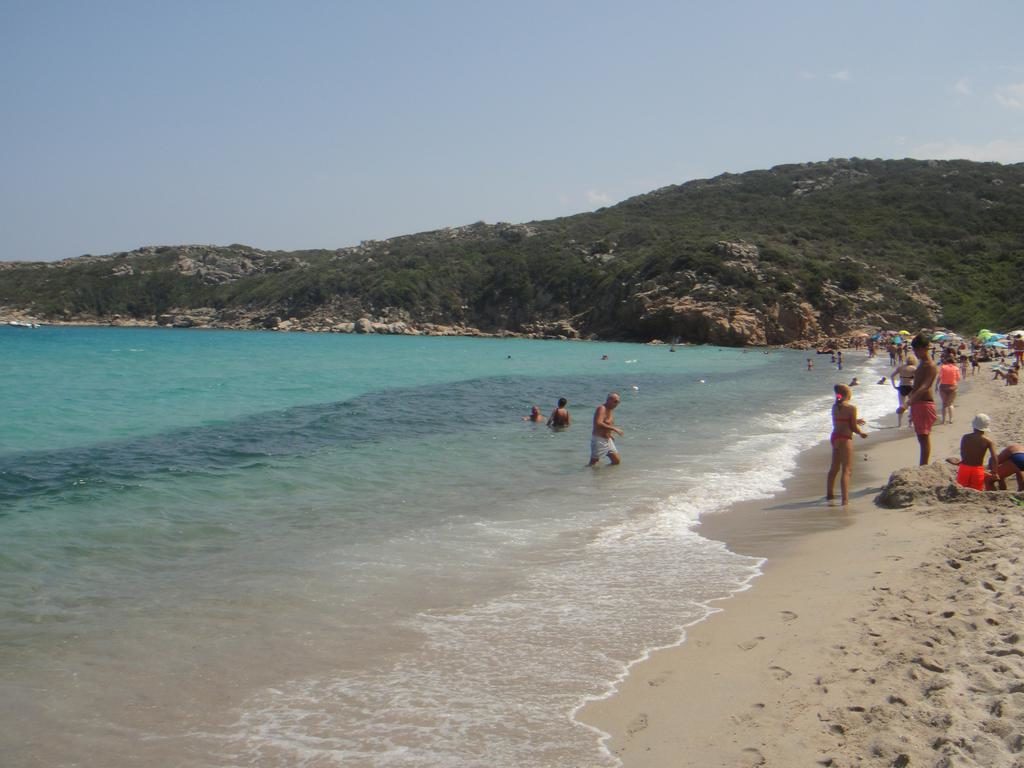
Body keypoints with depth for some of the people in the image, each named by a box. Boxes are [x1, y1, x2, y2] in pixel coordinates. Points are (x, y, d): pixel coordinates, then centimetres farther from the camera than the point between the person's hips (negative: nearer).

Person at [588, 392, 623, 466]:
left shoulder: (609, 410, 12)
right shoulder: (601, 409, -16)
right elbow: (598, 424, -32)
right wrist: (614, 429, -30)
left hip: (608, 440, 9)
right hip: (599, 440, -9)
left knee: (617, 462, 10)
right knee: (593, 464, -6)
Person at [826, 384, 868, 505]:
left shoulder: (835, 406, 6)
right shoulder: (851, 408, -14)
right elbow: (853, 428, -11)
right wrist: (862, 433, 9)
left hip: (834, 437, 7)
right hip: (845, 439, -7)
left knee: (834, 467, 22)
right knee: (847, 470, -6)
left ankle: (830, 493, 36)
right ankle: (845, 499, -12)